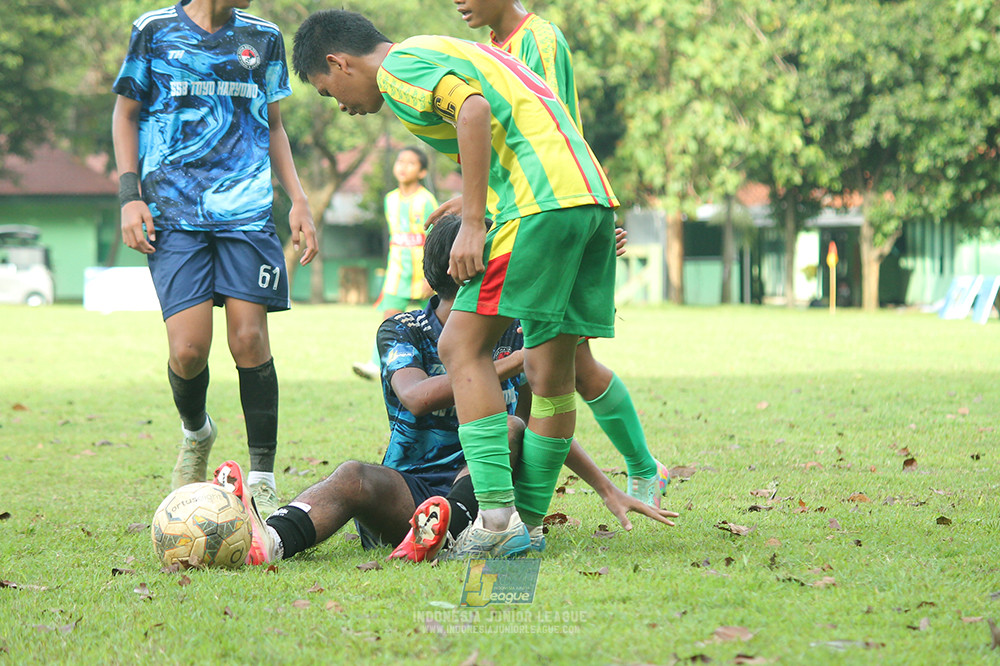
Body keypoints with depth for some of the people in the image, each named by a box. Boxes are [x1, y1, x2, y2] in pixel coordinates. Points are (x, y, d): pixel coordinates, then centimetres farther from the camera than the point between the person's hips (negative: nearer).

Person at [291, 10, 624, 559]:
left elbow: (474, 109, -17)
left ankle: (496, 515, -12)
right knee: (551, 370, 9)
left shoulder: (398, 67, 0)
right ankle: (527, 524, 12)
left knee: (463, 346, -5)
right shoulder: (441, 53, 28)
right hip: (593, 192, 9)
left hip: (540, 202, -9)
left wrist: (472, 224, -17)